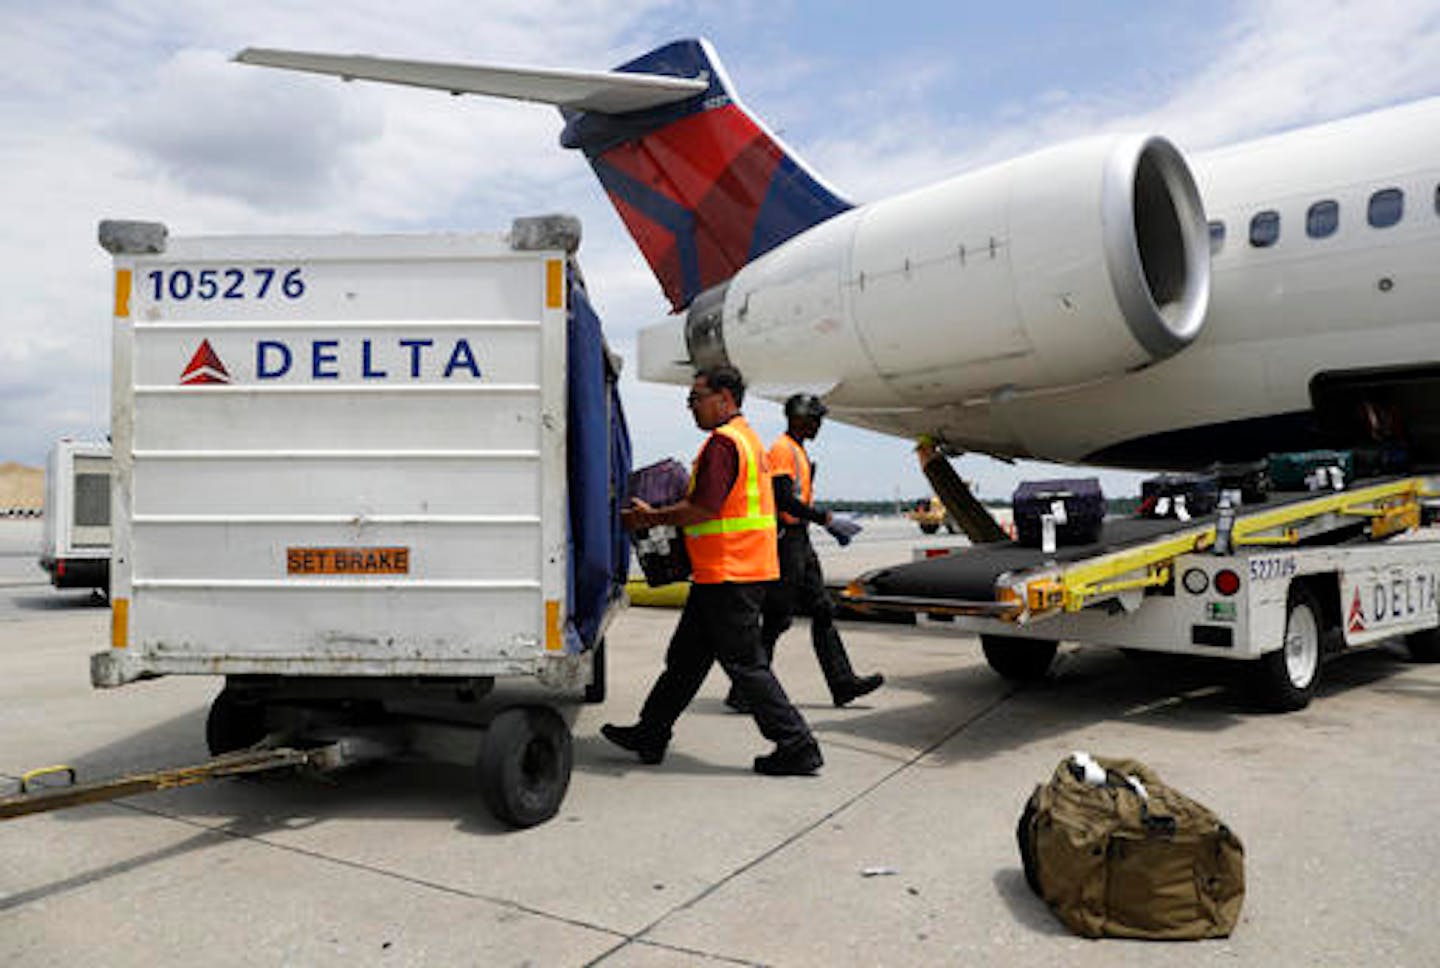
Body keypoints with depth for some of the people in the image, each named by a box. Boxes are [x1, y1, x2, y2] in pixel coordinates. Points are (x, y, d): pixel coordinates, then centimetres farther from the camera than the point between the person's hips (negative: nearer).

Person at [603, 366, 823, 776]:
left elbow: (703, 508, -23)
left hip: (730, 575, -11)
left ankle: (797, 747, 6)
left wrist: (652, 518, -10)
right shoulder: (748, 437, 18)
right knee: (685, 657, 16)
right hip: (740, 570, 11)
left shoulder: (723, 442, -16)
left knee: (745, 665, -2)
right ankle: (650, 736, 26)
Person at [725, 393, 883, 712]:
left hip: (800, 541, 10)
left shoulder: (798, 450, 19)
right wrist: (821, 517, -16)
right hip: (787, 539, -10)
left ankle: (842, 683, 15)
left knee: (823, 611, 10)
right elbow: (784, 499, -22)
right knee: (776, 618, -7)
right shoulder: (782, 449, -12)